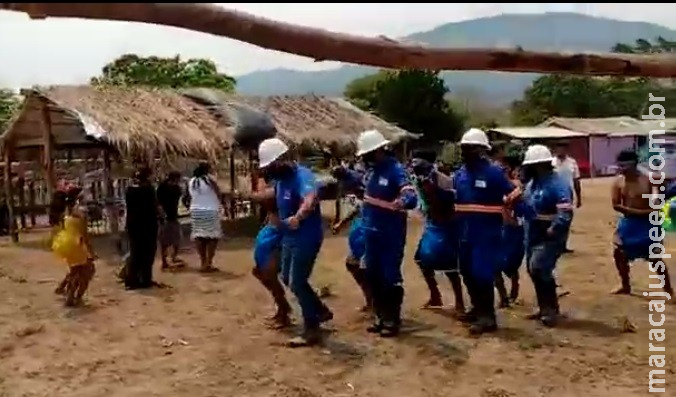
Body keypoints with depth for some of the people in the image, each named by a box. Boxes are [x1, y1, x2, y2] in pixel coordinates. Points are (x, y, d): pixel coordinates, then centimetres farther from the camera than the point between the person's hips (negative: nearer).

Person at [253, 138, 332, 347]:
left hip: (306, 239, -10)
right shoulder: (281, 178, 5)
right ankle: (321, 311, 34)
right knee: (288, 279, 19)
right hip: (290, 238, 10)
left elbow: (311, 198, -48)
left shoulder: (302, 175, -26)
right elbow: (273, 192, 31)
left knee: (297, 283, -6)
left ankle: (312, 330, 8)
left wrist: (298, 217, -66)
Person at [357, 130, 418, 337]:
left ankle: (393, 321, 13)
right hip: (371, 231, 8)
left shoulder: (396, 170, -18)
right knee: (373, 276, 15)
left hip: (391, 234, -8)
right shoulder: (371, 170, 6)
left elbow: (411, 197, -31)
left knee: (390, 277, 0)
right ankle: (381, 317, 29)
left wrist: (403, 202, -52)